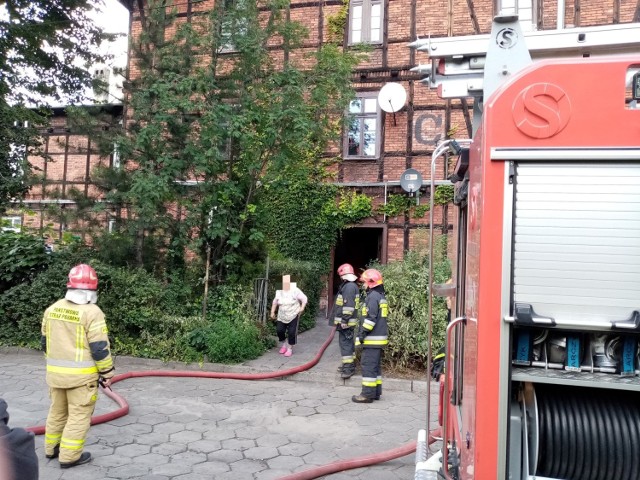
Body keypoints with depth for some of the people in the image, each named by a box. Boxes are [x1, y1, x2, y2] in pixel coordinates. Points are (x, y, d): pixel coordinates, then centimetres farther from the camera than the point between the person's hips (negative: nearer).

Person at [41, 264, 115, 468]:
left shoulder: (52, 309, 4)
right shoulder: (92, 312, -18)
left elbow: (45, 343, 13)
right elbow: (100, 348, -17)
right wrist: (107, 373, -5)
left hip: (55, 372, 7)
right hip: (81, 374, -7)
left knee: (57, 412, 22)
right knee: (79, 415, 5)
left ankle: (51, 448, 34)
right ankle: (69, 456, 11)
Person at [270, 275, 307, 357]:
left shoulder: (295, 290, -14)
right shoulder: (279, 292, -1)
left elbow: (304, 299, -7)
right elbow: (275, 302, 13)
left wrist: (302, 308, -15)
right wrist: (273, 312, 10)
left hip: (293, 316, -4)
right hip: (282, 316, 4)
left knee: (291, 332, -6)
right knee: (279, 330, -3)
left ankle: (290, 348, 11)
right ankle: (284, 344, 25)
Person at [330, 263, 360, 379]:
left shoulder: (349, 287, -17)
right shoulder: (352, 286, 16)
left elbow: (348, 305, -24)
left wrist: (344, 320, -23)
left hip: (346, 322, -10)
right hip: (347, 321, 10)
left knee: (345, 343, -9)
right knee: (348, 343, 17)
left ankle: (348, 368, -9)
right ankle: (349, 364, 27)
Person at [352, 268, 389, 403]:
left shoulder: (373, 296, -15)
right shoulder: (381, 296, 16)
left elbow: (371, 318, -21)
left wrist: (362, 333, -16)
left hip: (372, 338, -10)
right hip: (380, 337, 10)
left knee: (368, 365, -7)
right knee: (376, 365, 15)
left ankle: (367, 394, -4)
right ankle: (376, 392, 21)